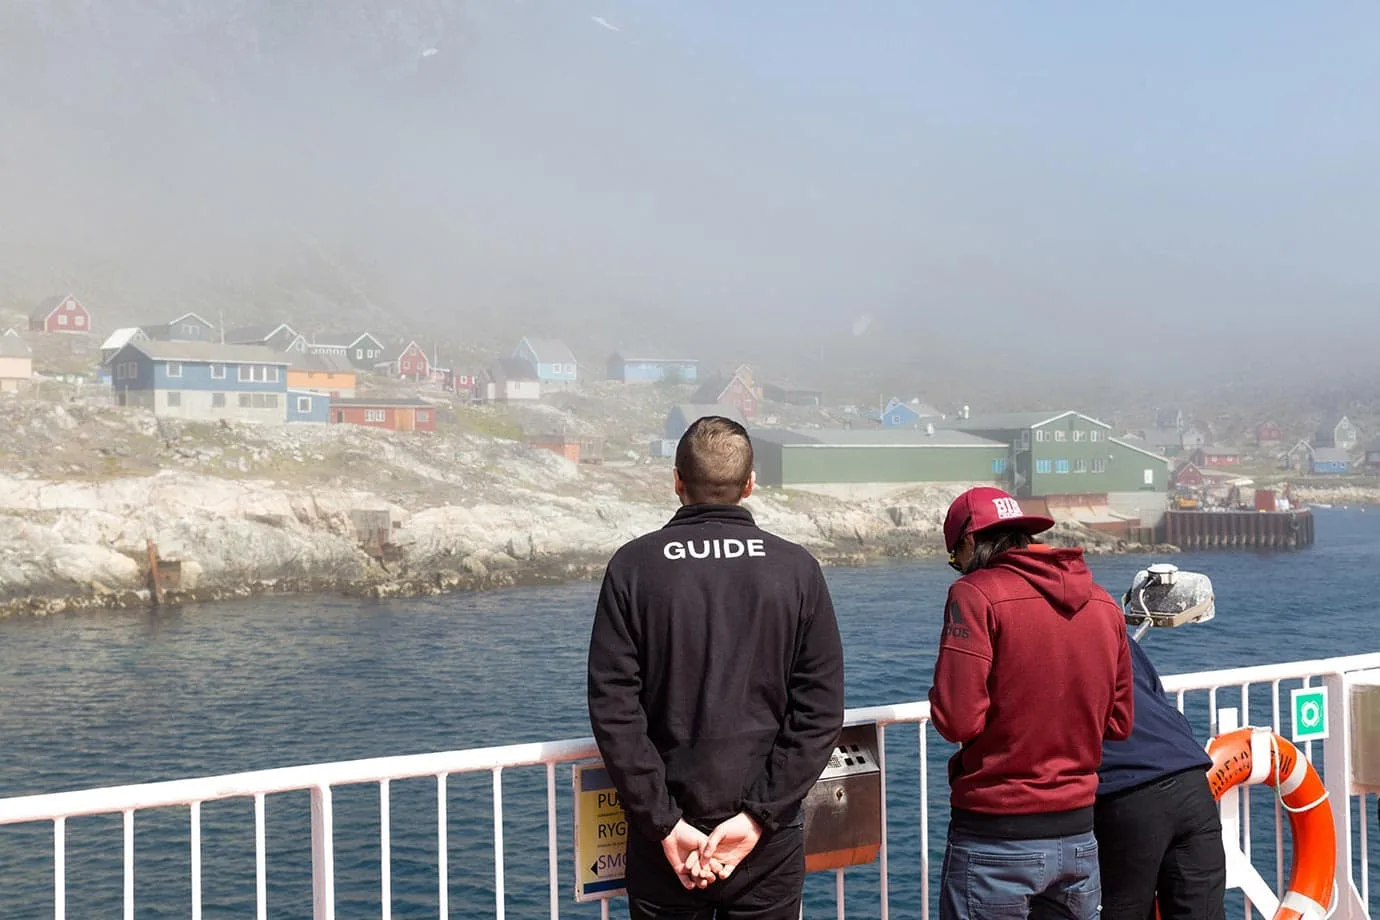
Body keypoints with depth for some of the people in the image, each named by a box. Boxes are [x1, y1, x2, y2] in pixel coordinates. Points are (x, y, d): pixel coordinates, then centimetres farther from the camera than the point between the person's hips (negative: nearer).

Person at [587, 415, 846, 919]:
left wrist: (664, 824, -8)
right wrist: (759, 816, -8)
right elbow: (821, 712, -6)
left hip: (665, 835, 0)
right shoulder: (796, 567, -2)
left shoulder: (633, 566, -4)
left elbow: (613, 709, -9)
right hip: (771, 841, 1)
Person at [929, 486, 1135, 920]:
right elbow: (1118, 722, 11)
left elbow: (957, 720, -17)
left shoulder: (977, 594, -12)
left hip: (996, 838, -6)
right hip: (1078, 835, 6)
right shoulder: (1104, 603, 6)